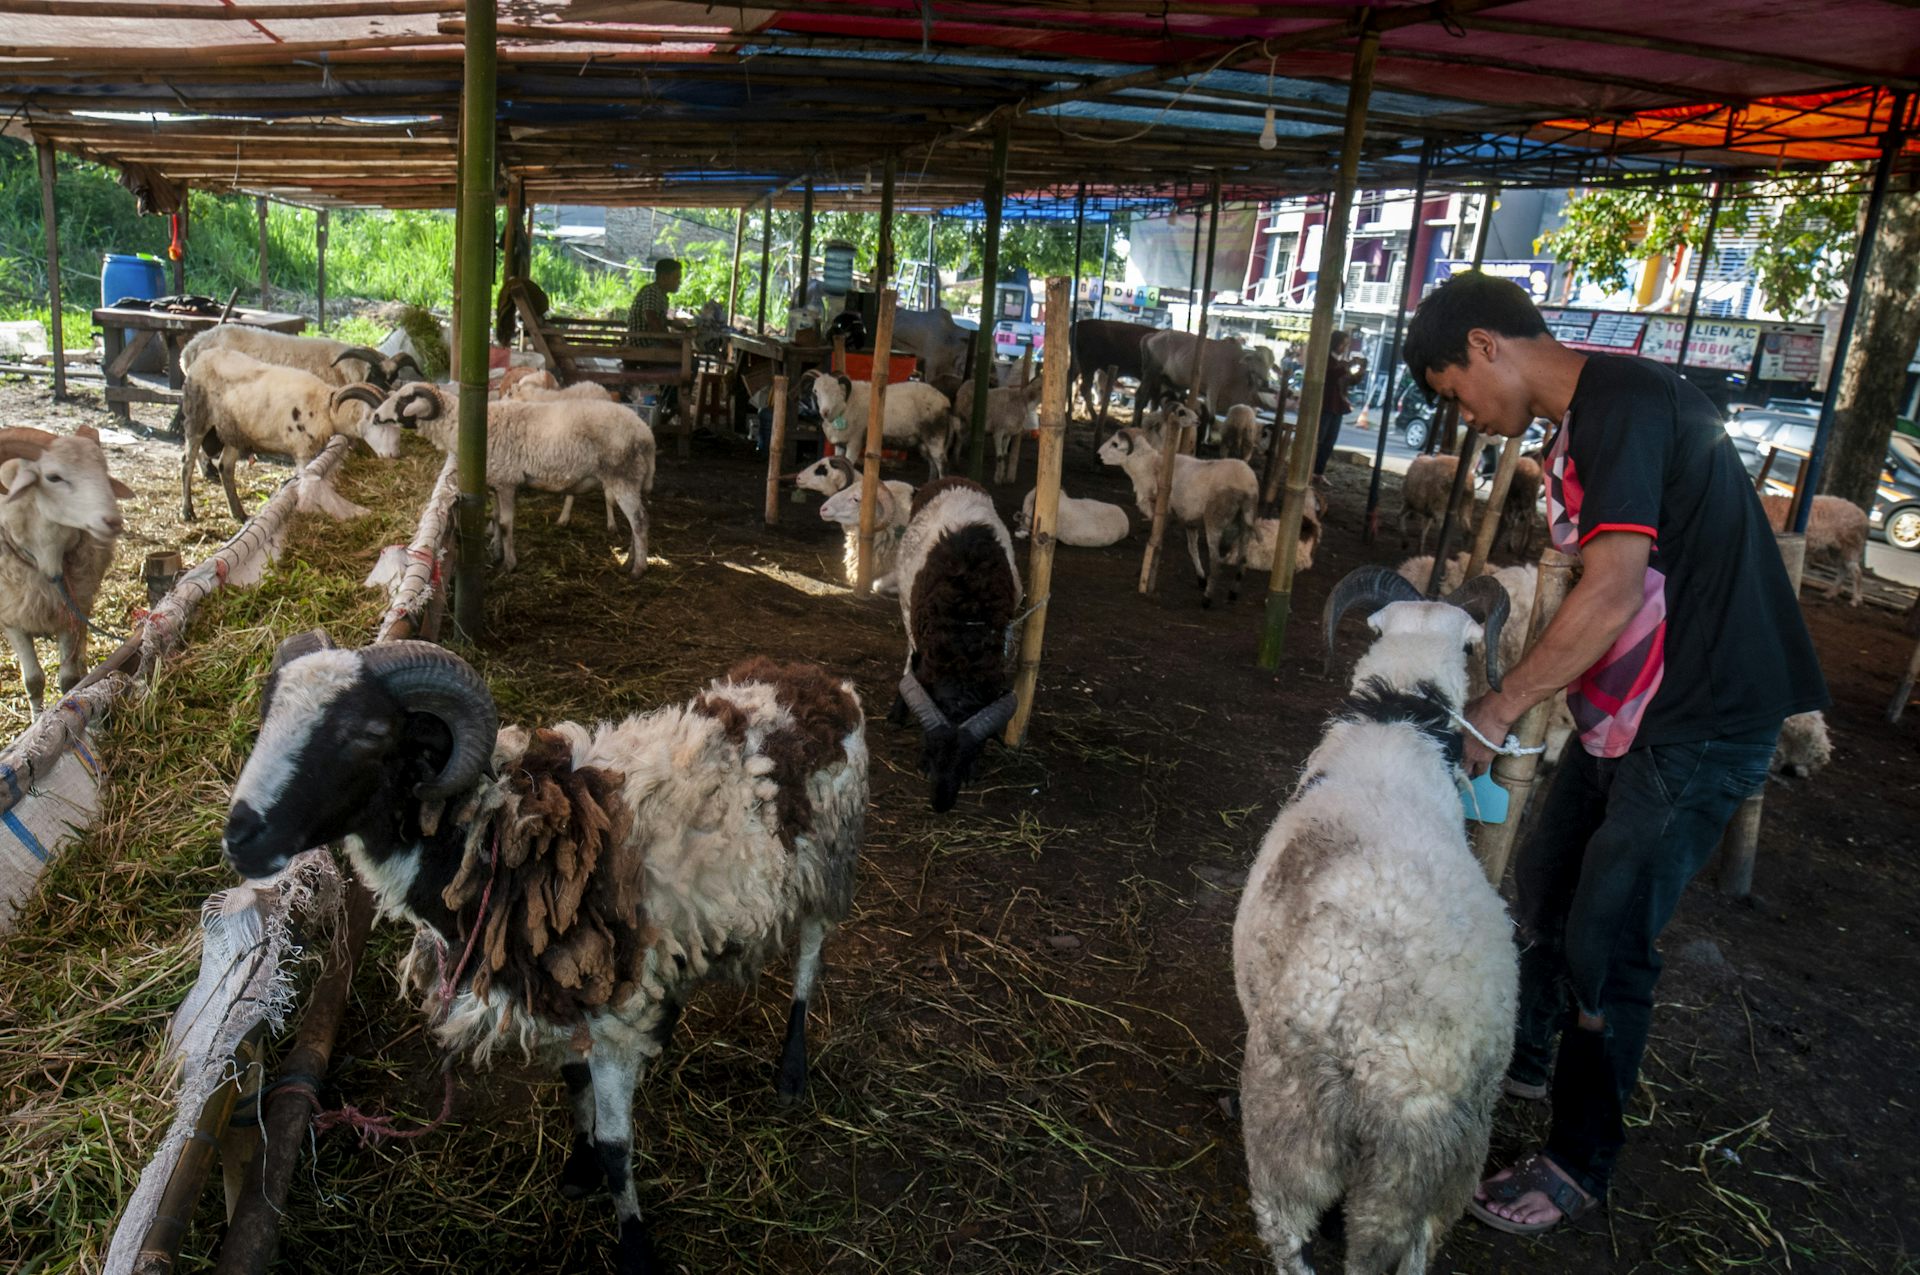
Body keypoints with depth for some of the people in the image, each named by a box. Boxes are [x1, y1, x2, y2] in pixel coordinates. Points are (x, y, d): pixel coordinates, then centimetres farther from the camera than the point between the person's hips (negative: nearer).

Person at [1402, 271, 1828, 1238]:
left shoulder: (1621, 403, -21)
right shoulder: (1579, 423, 10)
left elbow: (1613, 593, -26)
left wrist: (1494, 713, -19)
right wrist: (1530, 704, 12)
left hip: (1702, 721, -10)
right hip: (1627, 711, 10)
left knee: (1606, 941, -3)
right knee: (1545, 880, 19)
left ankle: (1579, 1163, 15)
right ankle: (1522, 1057, 42)